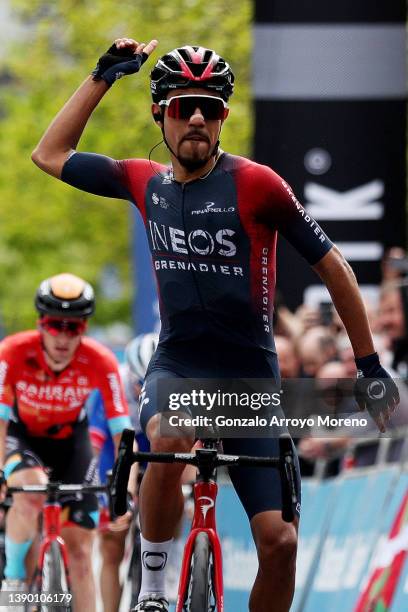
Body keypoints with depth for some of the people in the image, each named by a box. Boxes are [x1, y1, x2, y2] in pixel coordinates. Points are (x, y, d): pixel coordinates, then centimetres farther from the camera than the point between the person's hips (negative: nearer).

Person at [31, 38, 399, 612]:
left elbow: (333, 267, -4)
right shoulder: (146, 182, 3)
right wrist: (104, 76, 8)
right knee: (167, 441, -35)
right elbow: (50, 155, 14)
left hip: (250, 376, -1)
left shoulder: (255, 183, -10)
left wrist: (370, 368, -2)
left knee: (279, 539, -11)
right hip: (176, 365, 1)